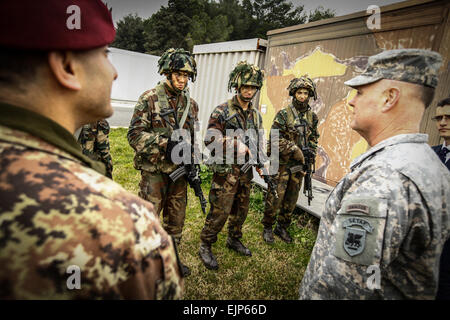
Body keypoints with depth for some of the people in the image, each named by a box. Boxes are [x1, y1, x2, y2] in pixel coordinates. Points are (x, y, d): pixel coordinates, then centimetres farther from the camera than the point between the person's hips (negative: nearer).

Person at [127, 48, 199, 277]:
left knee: (176, 219, 16)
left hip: (179, 171, 5)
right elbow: (135, 134, -13)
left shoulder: (191, 104, 8)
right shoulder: (150, 99, -8)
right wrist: (164, 144, -23)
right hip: (154, 171, -5)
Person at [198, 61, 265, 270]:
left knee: (241, 210, 18)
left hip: (245, 173, 7)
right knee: (219, 212, -2)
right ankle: (205, 247, 17)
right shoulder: (222, 111, -9)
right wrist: (236, 145, -25)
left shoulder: (256, 115, 12)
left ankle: (234, 240, 40)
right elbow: (210, 139, -18)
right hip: (226, 171, -6)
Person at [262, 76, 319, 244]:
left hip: (299, 165, 5)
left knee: (291, 199, 12)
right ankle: (267, 228, 18)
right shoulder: (283, 114, -8)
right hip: (282, 164, -5)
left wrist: (311, 156, 6)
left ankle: (282, 227, 28)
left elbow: (313, 138, 17)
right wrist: (295, 150, -17)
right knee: (275, 197, -1)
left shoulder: (312, 117, 9)